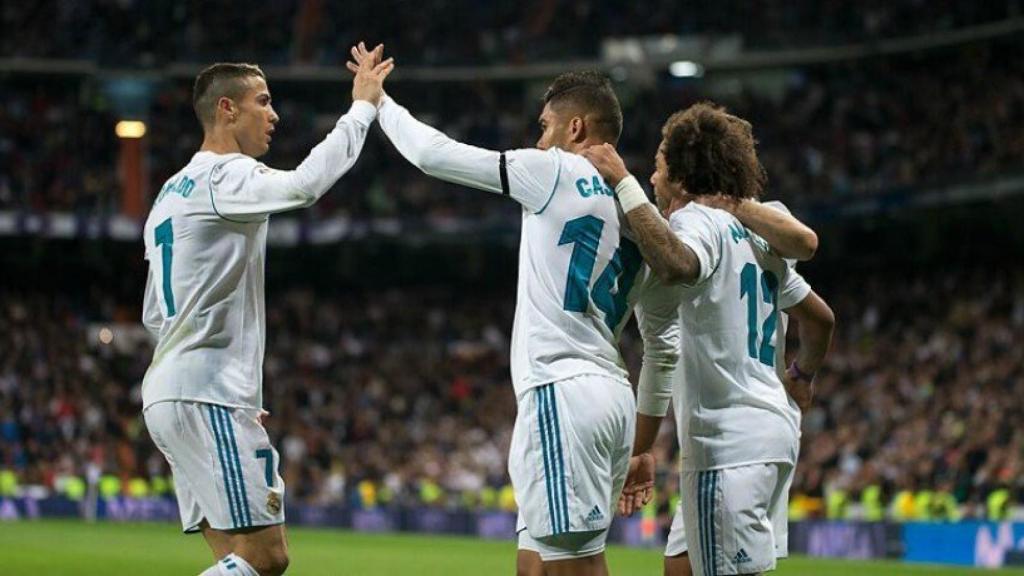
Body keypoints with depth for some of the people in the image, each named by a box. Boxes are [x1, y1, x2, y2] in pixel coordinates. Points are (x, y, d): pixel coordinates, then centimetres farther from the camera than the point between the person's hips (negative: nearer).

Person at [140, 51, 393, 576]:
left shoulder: (172, 192, 22)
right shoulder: (224, 174, -8)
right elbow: (303, 185, -29)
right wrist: (362, 108, -17)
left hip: (167, 393, 10)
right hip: (207, 397, -10)